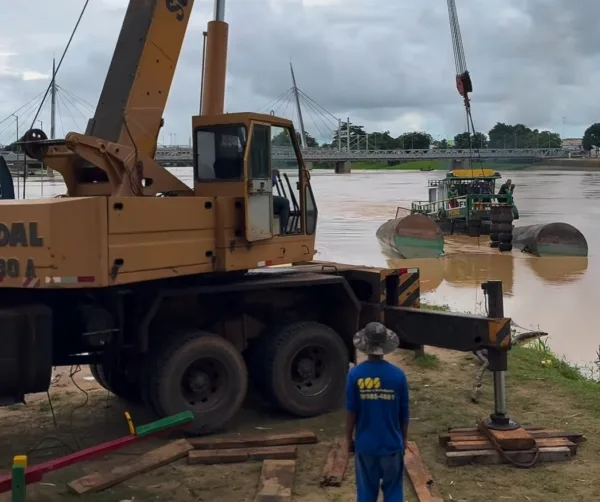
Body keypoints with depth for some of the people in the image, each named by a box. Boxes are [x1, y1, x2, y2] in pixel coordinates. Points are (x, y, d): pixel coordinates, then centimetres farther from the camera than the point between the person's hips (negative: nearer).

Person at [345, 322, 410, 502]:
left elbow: (351, 412, -7)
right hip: (392, 443, 0)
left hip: (365, 444, 0)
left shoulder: (355, 374, -12)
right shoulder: (398, 375, -11)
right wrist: (404, 439, 11)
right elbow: (404, 414, -4)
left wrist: (349, 438, 7)